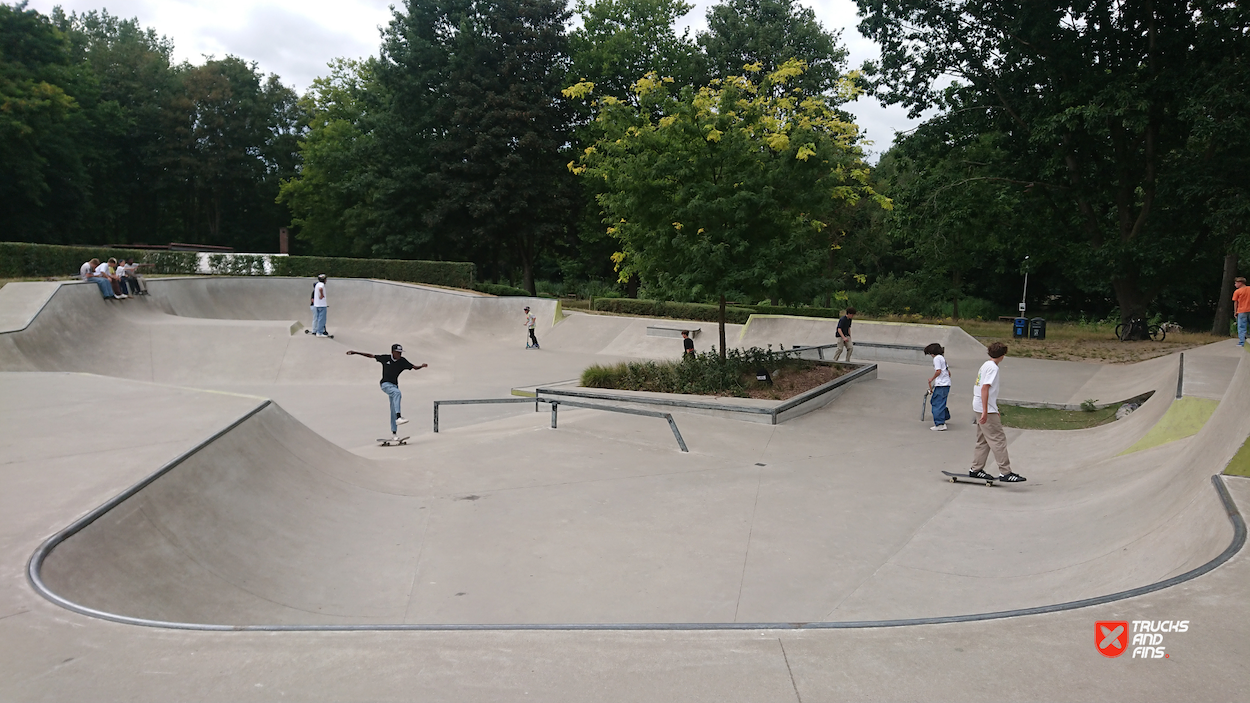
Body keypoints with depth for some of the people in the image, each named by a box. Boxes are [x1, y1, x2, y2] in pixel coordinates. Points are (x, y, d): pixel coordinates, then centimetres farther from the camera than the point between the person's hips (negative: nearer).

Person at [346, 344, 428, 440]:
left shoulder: (402, 361, 0)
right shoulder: (385, 358, -6)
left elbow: (414, 367, -1)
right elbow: (370, 355, 1)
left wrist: (422, 366, -23)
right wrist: (355, 352, 2)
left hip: (394, 385, 4)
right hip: (385, 384, -4)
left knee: (393, 410, 3)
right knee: (397, 393, -34)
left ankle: (394, 433, 9)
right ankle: (398, 417, -45)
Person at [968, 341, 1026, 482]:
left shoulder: (986, 365, 16)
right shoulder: (993, 367, -13)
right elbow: (985, 388, -21)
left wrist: (995, 411, 28)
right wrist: (985, 411, -25)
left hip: (979, 408, 10)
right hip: (986, 409, -10)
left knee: (983, 440, 14)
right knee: (999, 439, -7)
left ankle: (976, 469, 17)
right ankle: (1005, 472, -7)